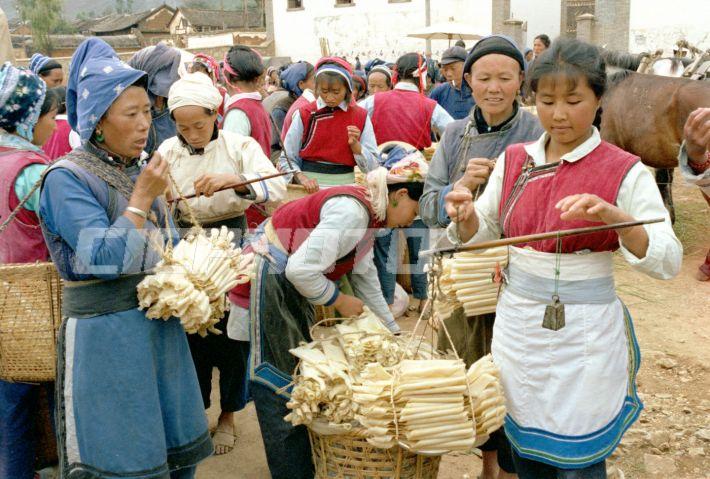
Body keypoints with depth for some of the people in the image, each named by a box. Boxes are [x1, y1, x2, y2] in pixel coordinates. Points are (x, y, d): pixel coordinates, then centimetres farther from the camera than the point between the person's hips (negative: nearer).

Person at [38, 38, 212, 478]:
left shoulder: (141, 170, 9)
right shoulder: (67, 179, -13)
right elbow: (105, 259, -21)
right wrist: (142, 197, -18)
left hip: (160, 322, 7)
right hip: (105, 332, -7)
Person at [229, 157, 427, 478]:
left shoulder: (367, 214, 6)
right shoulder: (352, 211, -25)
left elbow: (366, 279, 15)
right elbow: (301, 269, -30)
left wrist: (393, 331, 20)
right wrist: (340, 301, -13)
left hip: (289, 283, 10)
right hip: (266, 279, -10)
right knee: (278, 378, -3)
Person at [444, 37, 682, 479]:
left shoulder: (625, 171, -9)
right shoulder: (514, 160, 3)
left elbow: (668, 261, -13)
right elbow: (482, 234, 10)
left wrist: (615, 217, -30)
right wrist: (465, 214, -12)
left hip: (585, 334, -3)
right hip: (517, 324, 4)